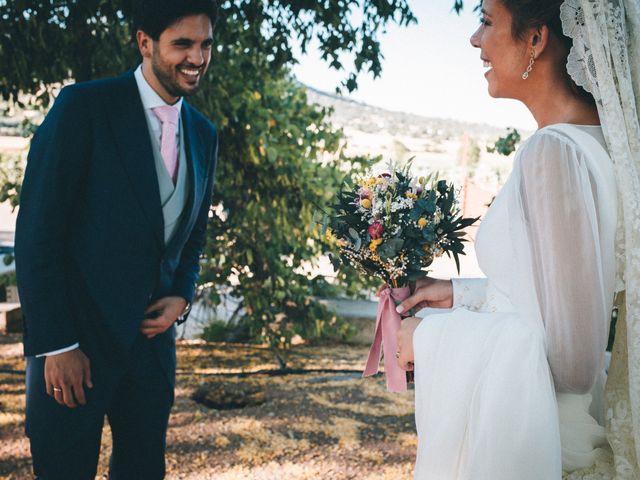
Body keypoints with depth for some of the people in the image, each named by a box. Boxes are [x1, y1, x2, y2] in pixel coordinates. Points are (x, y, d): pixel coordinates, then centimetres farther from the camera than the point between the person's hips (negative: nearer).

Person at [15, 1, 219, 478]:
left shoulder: (204, 134, 8)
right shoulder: (83, 107, -11)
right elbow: (36, 234, -13)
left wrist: (182, 297, -1)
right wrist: (56, 345, -16)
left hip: (152, 335, 6)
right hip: (76, 337, -5)